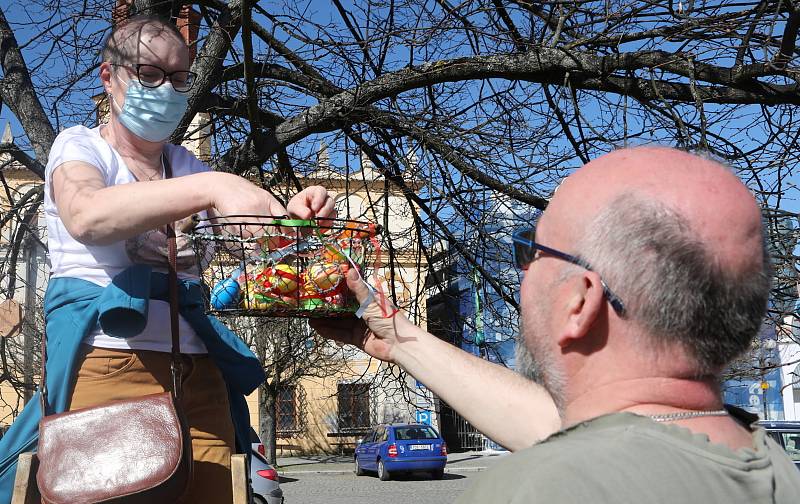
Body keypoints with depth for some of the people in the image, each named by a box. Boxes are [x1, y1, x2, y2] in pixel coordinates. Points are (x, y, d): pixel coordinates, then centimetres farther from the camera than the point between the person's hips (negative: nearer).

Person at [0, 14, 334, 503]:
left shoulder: (189, 165, 17)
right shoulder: (79, 146, 4)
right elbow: (86, 217, -21)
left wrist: (294, 216, -15)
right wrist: (210, 188, -33)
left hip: (197, 371, 4)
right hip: (105, 366, -4)